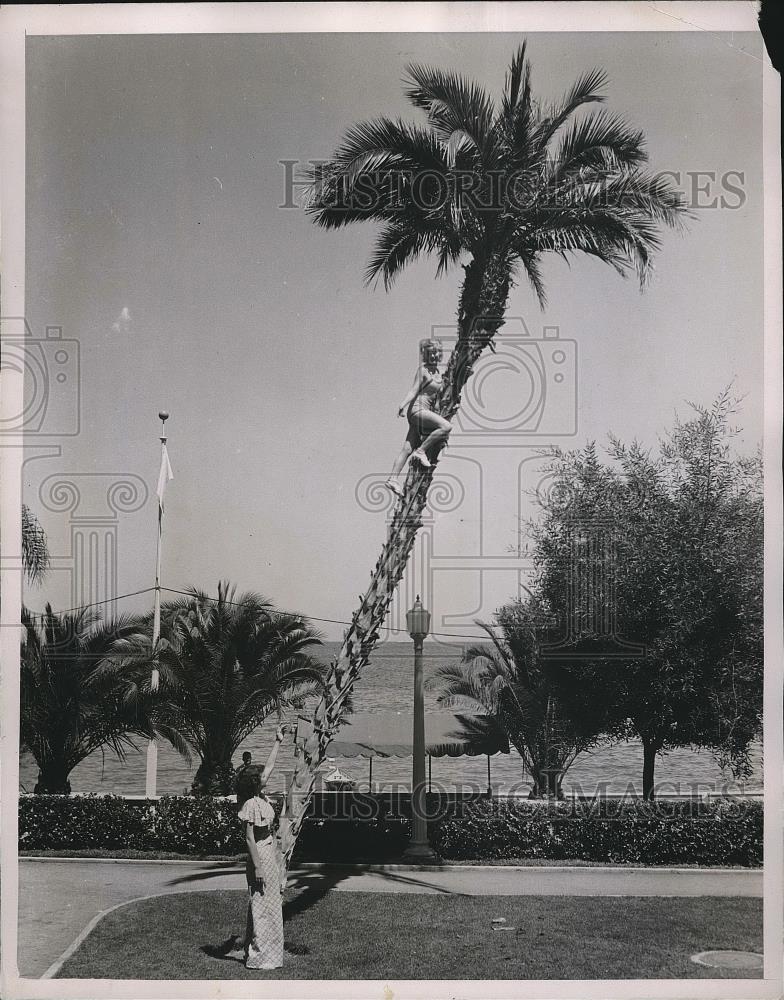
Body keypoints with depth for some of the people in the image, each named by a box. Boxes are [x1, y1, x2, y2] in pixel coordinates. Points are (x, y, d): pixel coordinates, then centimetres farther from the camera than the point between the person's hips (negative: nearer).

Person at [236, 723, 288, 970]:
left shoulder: (262, 797, 5)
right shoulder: (250, 806, -18)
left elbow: (270, 766, 16)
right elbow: (249, 839, -19)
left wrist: (278, 741, 20)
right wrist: (257, 867, -20)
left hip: (272, 853, 9)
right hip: (260, 855, -9)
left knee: (270, 906, 14)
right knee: (262, 906, -4)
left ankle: (256, 951, 22)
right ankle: (258, 957, 1)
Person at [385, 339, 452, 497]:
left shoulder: (436, 371, 17)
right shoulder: (423, 369, -6)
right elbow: (414, 390, -13)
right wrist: (403, 405, -25)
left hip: (426, 411, 8)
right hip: (417, 408, -8)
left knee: (408, 449, 4)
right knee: (446, 426, -26)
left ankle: (392, 478, 4)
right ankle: (421, 451, -16)